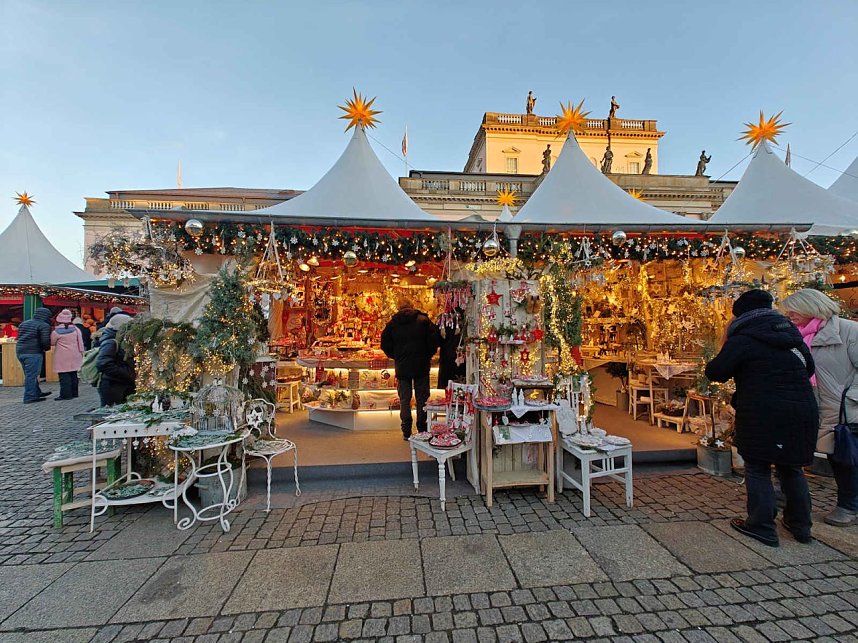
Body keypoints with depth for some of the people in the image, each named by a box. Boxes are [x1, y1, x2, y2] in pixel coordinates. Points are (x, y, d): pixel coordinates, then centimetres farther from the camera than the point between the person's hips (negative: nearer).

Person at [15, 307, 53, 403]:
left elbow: (19, 338, 19)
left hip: (20, 352, 8)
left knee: (30, 374, 17)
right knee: (31, 375, -3)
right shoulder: (44, 326, -9)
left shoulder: (24, 323, 17)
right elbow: (45, 341, -17)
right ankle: (29, 397, 1)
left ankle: (37, 393, 28)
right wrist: (46, 348, 1)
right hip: (33, 353, -8)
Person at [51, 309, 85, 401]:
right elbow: (80, 342, 4)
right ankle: (74, 393, 17)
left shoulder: (56, 331, -9)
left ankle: (66, 394, -3)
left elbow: (51, 343, 3)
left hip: (62, 357, -4)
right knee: (73, 374, 12)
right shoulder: (75, 329, 2)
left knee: (64, 376, -2)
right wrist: (81, 353, 11)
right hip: (74, 356, 5)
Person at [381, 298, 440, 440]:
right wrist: (427, 355, 5)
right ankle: (422, 430, 15)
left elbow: (385, 344, 2)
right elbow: (435, 339, -9)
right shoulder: (423, 320, -4)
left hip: (402, 367, 1)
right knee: (422, 398, 9)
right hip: (421, 366, -1)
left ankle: (406, 432, 11)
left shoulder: (392, 323, 1)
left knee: (404, 399, 9)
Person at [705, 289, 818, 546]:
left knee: (757, 468, 6)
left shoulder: (742, 339, -11)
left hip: (763, 415, -7)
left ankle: (762, 527, 11)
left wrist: (713, 364, 5)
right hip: (803, 410, 7)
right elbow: (809, 367, 23)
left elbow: (716, 373, -14)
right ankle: (800, 525, 30)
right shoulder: (791, 332, 11)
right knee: (791, 467, 20)